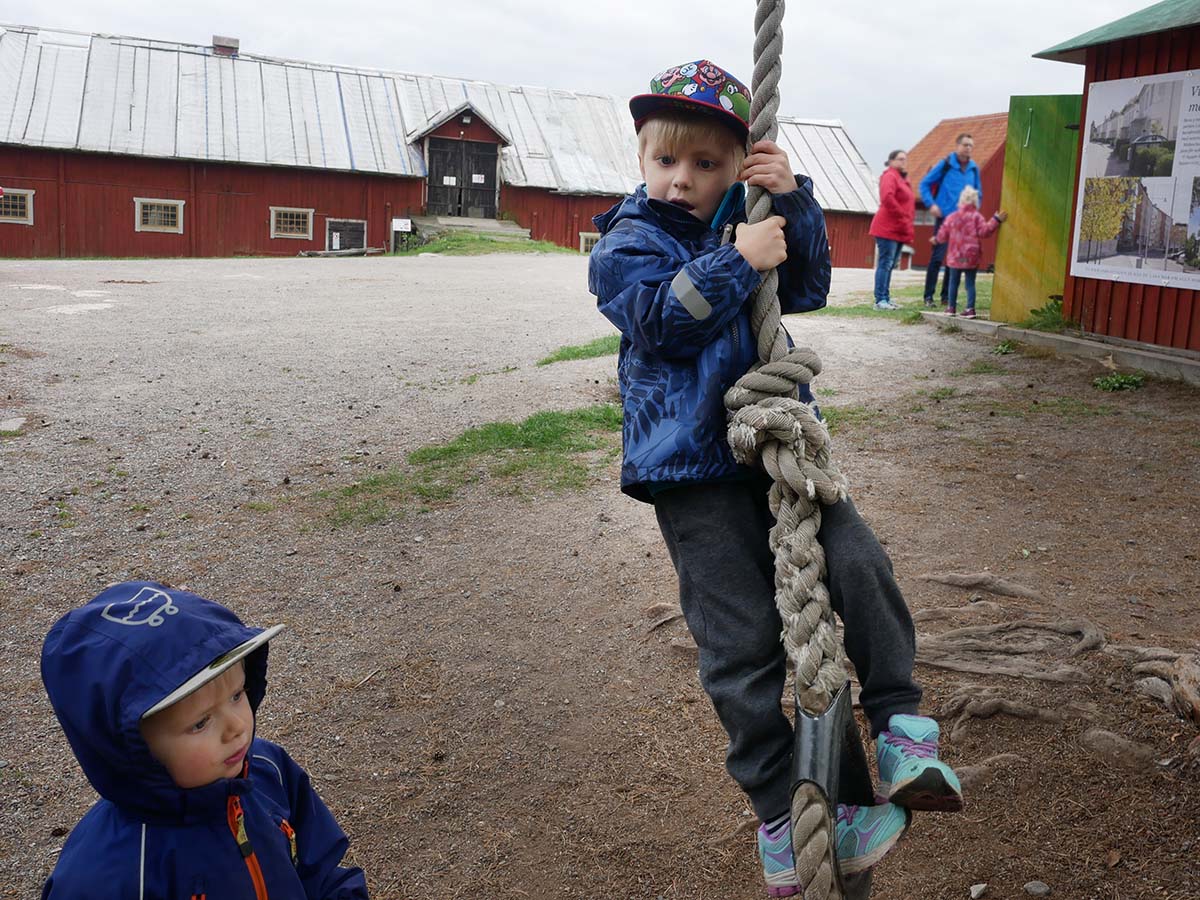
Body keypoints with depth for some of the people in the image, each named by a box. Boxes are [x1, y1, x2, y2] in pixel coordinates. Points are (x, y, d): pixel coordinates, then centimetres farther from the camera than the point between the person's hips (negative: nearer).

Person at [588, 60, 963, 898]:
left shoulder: (743, 219, 14)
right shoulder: (626, 244, 0)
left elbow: (809, 288, 5)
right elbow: (661, 316, -17)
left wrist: (795, 201, -6)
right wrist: (738, 262, -20)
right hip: (693, 469, -4)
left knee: (857, 561, -14)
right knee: (744, 643, -2)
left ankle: (901, 720, 9)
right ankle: (783, 816, 10)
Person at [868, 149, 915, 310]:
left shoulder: (903, 179, 22)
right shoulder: (890, 176, -7)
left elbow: (909, 204, 27)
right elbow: (887, 198, -23)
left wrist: (908, 220, 10)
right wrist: (903, 217, -19)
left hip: (898, 230, 9)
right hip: (888, 229, -9)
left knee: (890, 265, 10)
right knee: (885, 263, -11)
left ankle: (886, 299, 13)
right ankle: (880, 300, -12)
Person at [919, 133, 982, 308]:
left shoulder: (974, 169, 8)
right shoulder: (945, 164, -3)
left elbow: (978, 193, 21)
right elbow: (925, 184, 1)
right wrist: (931, 204, -9)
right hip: (944, 217, -4)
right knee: (937, 257, -7)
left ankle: (946, 297, 13)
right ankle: (928, 297, -1)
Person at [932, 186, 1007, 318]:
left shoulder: (951, 217, 3)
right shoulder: (976, 217, -5)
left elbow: (943, 234, 8)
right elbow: (984, 231, -12)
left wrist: (936, 240, 29)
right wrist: (996, 220, -11)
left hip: (955, 257, 2)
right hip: (972, 258, -1)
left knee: (954, 282, 12)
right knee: (970, 283, 2)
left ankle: (951, 307, 16)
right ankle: (970, 308, -3)